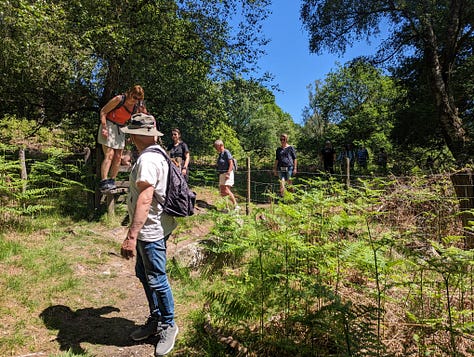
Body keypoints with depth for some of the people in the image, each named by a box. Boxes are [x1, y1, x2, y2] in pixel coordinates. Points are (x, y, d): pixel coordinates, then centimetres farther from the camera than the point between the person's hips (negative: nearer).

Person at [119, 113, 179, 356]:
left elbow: (144, 200, -30)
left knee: (156, 280, 4)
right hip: (148, 229, 10)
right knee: (143, 274, 20)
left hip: (151, 231, -10)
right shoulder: (156, 155, 11)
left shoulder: (147, 159, -20)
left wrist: (131, 236, -32)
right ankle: (155, 320, 36)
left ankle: (168, 326, 24)